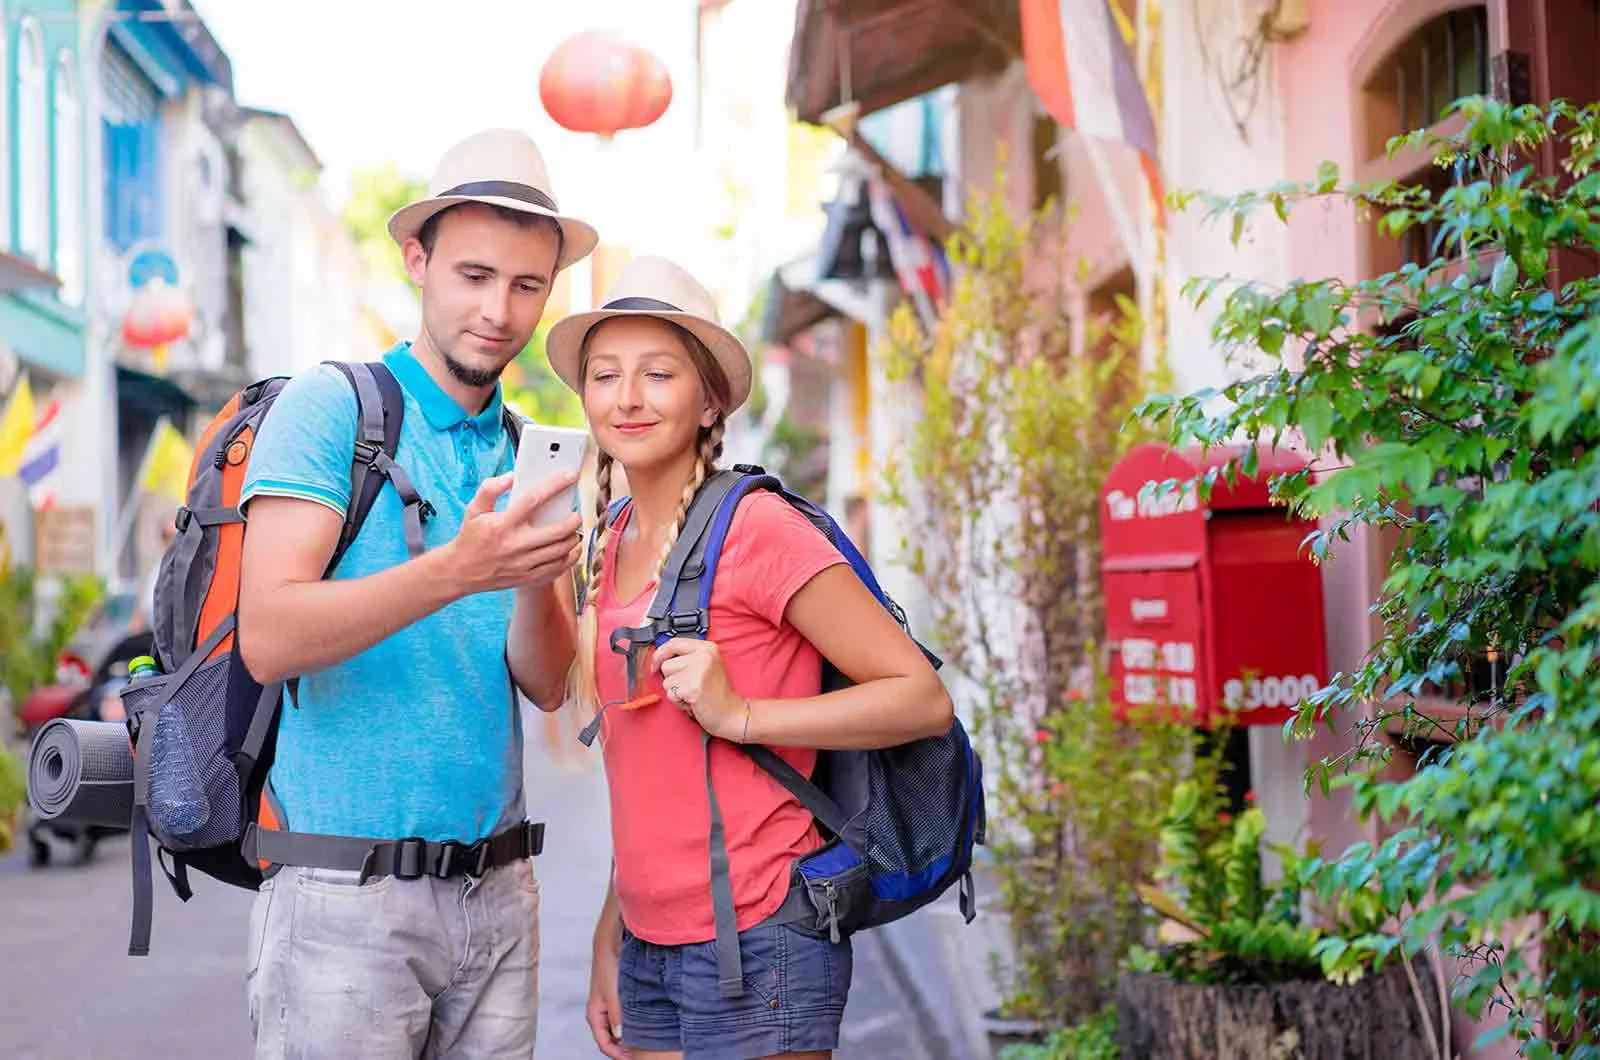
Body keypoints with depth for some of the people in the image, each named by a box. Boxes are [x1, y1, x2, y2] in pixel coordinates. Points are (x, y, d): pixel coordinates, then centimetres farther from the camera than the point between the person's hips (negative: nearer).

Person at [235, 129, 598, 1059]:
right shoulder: (330, 407, -5)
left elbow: (547, 684, 5)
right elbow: (267, 639, -16)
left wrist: (536, 585, -16)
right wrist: (456, 572, -28)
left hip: (497, 890, 6)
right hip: (347, 894, -6)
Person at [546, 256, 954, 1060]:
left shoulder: (756, 528, -11)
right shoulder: (610, 546, 9)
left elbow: (924, 700, -14)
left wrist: (738, 712, -20)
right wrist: (610, 933, 12)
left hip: (755, 944, -6)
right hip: (650, 949, 6)